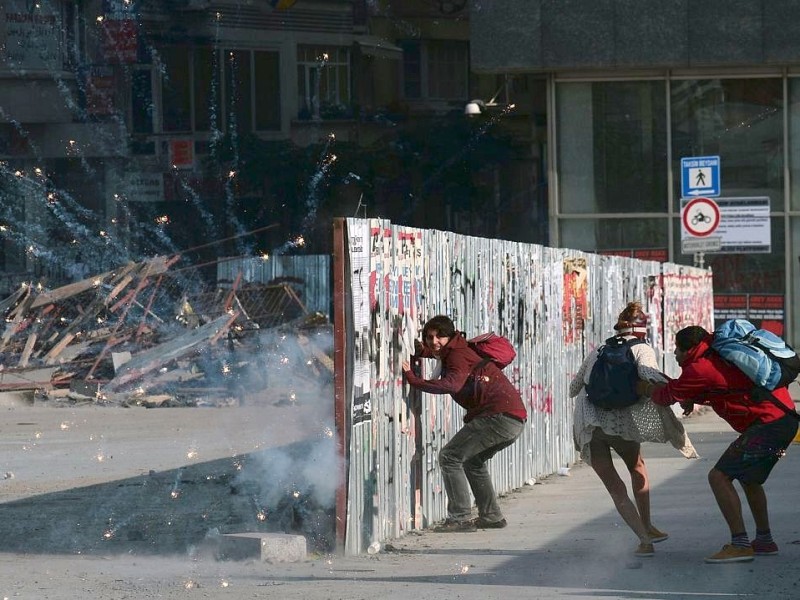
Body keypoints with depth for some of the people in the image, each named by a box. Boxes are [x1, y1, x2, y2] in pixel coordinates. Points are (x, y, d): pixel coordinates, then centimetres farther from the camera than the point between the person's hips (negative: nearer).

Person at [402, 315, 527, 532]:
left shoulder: (457, 355, -7)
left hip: (499, 415, -10)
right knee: (473, 461, 28)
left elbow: (452, 385, -27)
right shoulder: (459, 350, 22)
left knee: (450, 457, -7)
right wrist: (424, 351, 23)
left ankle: (460, 518, -11)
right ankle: (492, 516, 29)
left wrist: (412, 379, -27)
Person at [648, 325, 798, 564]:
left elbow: (668, 394, -1)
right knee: (749, 478, 26)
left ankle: (740, 544, -12)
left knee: (719, 477, -9)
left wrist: (651, 389, 21)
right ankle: (764, 541, 33)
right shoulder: (719, 355, 14)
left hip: (768, 424, -10)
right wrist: (691, 399, 12)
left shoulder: (701, 369, -14)